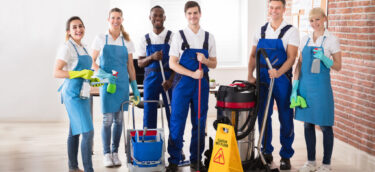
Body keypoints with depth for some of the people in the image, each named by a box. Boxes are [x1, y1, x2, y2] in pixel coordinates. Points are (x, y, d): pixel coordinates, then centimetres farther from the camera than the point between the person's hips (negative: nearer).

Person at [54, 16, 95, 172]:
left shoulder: (82, 47, 14)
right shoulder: (67, 48, -11)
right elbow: (56, 72, -17)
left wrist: (92, 79, 11)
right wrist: (80, 74, -24)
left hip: (82, 93, 9)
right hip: (73, 93, -9)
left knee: (75, 132, 15)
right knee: (88, 132, -14)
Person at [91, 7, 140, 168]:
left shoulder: (127, 42, 8)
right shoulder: (101, 39, 1)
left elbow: (130, 67, 10)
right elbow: (92, 62, 0)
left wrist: (135, 87, 6)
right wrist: (104, 75, -16)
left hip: (122, 83, 3)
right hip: (106, 83, -2)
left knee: (119, 119, 5)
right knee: (107, 119, -4)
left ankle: (115, 152, 15)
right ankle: (106, 154, 7)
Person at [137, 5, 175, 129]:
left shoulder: (172, 37, 1)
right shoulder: (145, 39, 9)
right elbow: (140, 63, 7)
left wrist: (171, 80, -14)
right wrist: (152, 57, -14)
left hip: (169, 79, -2)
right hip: (150, 78, 2)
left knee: (172, 113, -1)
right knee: (149, 114, 3)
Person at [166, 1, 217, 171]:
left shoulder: (209, 37, 9)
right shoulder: (179, 36, 1)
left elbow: (214, 63, 12)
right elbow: (172, 63, -3)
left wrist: (205, 60, -11)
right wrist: (192, 74, -15)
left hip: (202, 84, 2)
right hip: (182, 83, -2)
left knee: (199, 123, 6)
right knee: (177, 122, -2)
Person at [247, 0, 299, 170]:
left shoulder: (291, 31, -3)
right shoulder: (261, 31, 10)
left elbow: (291, 57, -12)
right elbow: (253, 55, 14)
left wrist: (279, 72, -28)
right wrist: (250, 74, -1)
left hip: (281, 79, -4)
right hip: (262, 80, 4)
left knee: (285, 119, 2)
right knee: (263, 117, 9)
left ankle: (286, 156, 13)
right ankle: (266, 152, 22)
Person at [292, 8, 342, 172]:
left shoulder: (332, 40, -3)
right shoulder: (305, 40, 9)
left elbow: (338, 66, -3)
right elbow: (299, 65, 12)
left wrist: (323, 58, -22)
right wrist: (294, 87, 5)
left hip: (321, 85, -5)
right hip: (305, 85, 5)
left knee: (325, 125, 1)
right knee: (308, 124, 10)